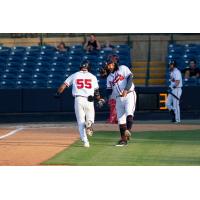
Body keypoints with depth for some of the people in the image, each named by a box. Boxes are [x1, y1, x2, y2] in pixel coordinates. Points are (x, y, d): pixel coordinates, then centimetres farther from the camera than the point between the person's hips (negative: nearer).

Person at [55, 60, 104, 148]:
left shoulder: (74, 76, 8)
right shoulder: (92, 77, 9)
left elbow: (64, 85, 4)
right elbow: (96, 91, 10)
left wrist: (58, 94, 14)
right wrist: (99, 99, 26)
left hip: (78, 100, 0)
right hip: (89, 100, 0)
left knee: (81, 122, 7)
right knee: (90, 118, 17)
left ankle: (85, 141, -8)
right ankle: (89, 123, -21)